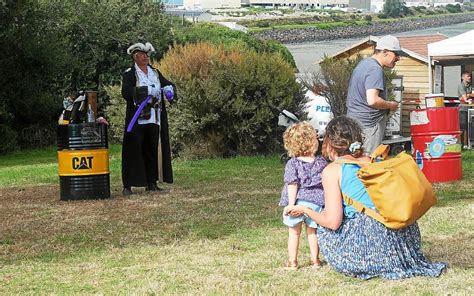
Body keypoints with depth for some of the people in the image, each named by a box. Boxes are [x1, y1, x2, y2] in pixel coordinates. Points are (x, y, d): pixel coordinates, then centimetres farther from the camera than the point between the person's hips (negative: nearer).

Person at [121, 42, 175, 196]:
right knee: (134, 151, -5)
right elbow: (126, 92, -18)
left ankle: (151, 183, 16)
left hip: (154, 119, 6)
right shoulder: (129, 74, -4)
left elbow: (169, 84, 19)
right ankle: (127, 185, -2)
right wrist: (146, 91, -28)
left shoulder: (155, 72, 15)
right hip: (137, 119, -6)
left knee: (152, 151, 9)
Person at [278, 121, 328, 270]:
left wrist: (290, 204, -14)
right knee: (312, 232, 18)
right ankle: (315, 260, 23)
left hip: (298, 202, -2)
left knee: (294, 233, 12)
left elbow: (292, 185, -15)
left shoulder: (292, 164, -11)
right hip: (316, 202, 2)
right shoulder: (322, 162, -3)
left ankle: (292, 262, 15)